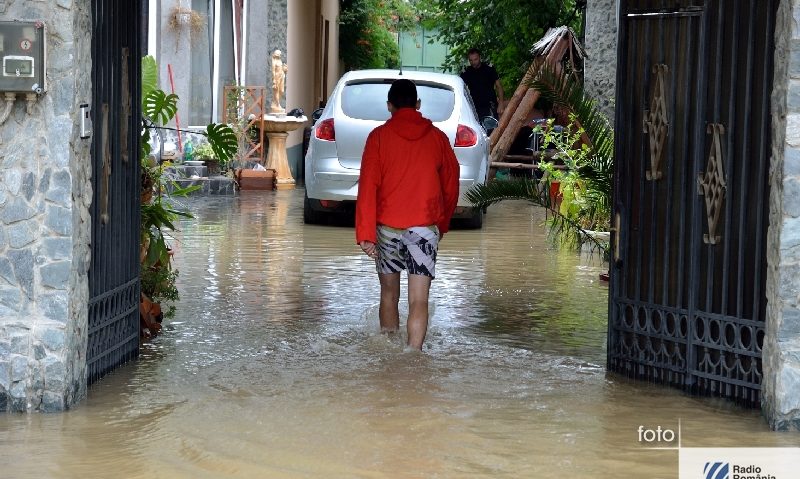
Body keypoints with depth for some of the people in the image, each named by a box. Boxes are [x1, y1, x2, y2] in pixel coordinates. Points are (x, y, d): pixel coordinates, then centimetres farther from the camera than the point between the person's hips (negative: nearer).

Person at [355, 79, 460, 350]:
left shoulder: (379, 136, -2)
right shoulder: (437, 137, 4)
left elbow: (368, 186, -8)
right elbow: (451, 185, 13)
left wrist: (365, 233, -10)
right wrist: (443, 224, 27)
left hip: (388, 226, 0)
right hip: (425, 227, 0)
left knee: (389, 294, 18)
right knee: (419, 301, -5)